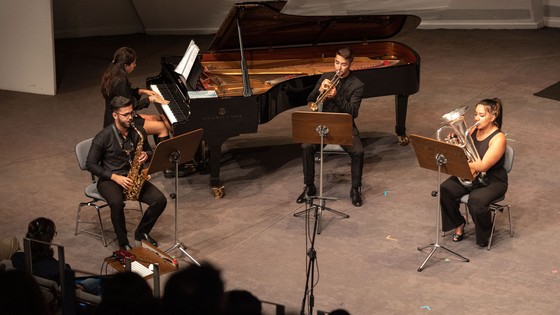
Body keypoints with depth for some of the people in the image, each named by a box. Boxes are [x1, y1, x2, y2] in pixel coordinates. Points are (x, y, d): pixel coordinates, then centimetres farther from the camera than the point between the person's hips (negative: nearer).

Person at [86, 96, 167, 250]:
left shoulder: (138, 132, -2)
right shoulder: (103, 137, -15)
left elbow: (149, 151, 16)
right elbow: (90, 164, -11)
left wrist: (146, 155, -10)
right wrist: (115, 177, -19)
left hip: (133, 178, 4)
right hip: (109, 179, -4)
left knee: (160, 200, -16)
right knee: (117, 203, -37)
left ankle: (142, 232, 8)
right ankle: (123, 242, -15)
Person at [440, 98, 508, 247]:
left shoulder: (498, 138, -18)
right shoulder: (473, 131, 2)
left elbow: (482, 166, -28)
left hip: (492, 181, -6)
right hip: (469, 176, 6)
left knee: (476, 201, -34)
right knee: (445, 190, -20)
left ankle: (484, 235, -3)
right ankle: (458, 224, 4)